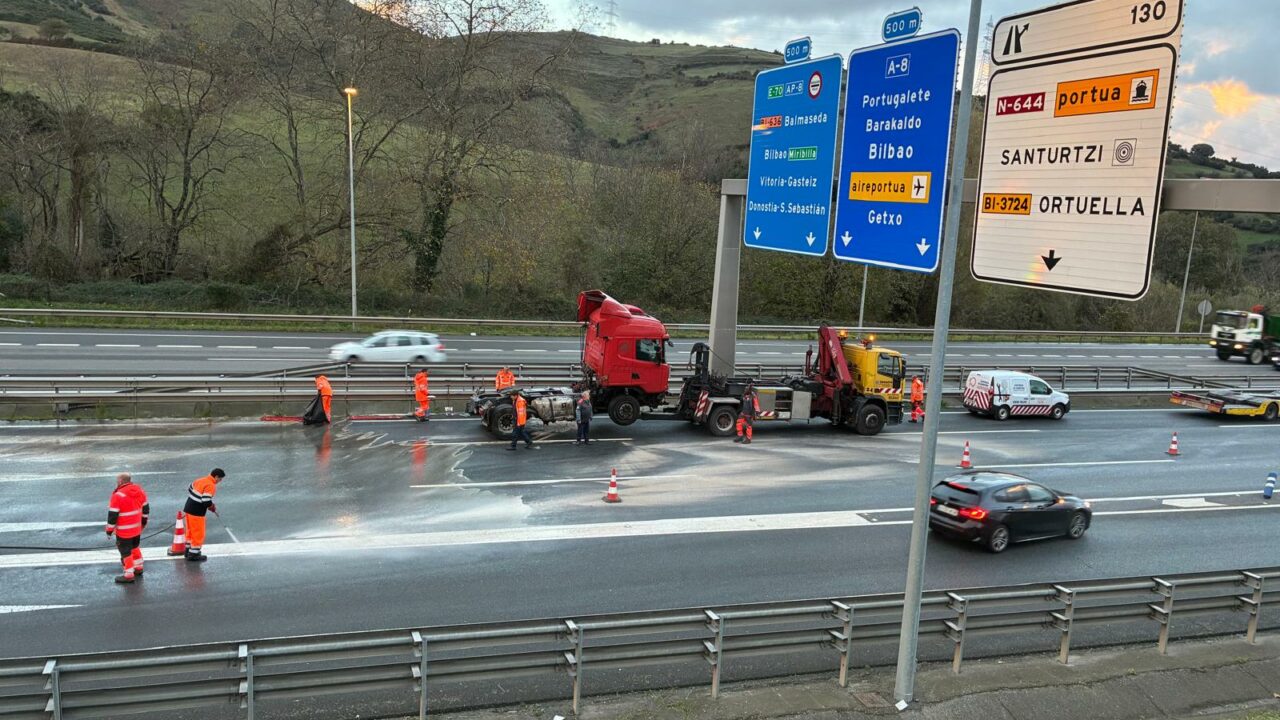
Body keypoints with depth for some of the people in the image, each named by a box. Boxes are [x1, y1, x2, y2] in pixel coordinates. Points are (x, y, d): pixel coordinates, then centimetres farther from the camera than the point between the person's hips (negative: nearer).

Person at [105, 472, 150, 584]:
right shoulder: (140, 491, 1)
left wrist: (109, 530, -6)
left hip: (124, 531, -7)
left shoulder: (118, 495, -20)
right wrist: (143, 522, 25)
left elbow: (112, 515, -17)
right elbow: (146, 508, 11)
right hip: (137, 528, 7)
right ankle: (138, 568, 37)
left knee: (125, 551, 3)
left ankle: (129, 575, 8)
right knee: (135, 546, 24)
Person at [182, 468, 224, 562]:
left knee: (191, 531, 22)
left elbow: (190, 490, 21)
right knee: (199, 533, 3)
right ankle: (194, 554, 10)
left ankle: (188, 550, 34)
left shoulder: (201, 480, 10)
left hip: (188, 508, 9)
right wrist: (213, 508, -5)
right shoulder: (211, 486, -18)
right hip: (197, 512, -9)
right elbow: (206, 502, -24)